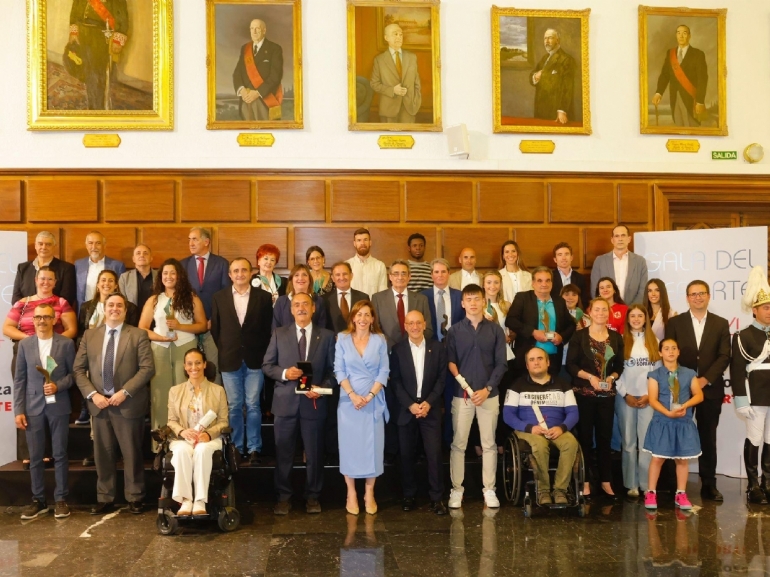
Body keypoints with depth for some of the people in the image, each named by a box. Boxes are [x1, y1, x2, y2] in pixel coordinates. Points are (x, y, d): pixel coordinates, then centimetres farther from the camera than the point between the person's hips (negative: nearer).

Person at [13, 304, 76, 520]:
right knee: (35, 457, 6)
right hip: (33, 407, 1)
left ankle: (61, 499, 14)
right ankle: (38, 500, 18)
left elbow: (74, 373, 3)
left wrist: (58, 386, -16)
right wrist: (18, 410, -1)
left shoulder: (66, 343, 1)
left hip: (58, 406, -1)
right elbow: (19, 379, 4)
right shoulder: (25, 344, 5)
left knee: (60, 455, 4)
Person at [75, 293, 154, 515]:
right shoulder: (89, 335, 10)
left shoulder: (138, 335, 1)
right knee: (103, 454, 8)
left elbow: (147, 368, -7)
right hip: (99, 403, 3)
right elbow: (78, 369, 6)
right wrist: (92, 394, -8)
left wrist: (125, 392, -15)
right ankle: (105, 499, 19)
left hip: (128, 404, -3)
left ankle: (134, 498, 15)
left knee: (132, 454, 4)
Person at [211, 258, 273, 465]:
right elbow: (215, 329, 9)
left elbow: (268, 328, 3)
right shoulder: (219, 298, 5)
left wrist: (263, 354, -1)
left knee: (253, 405, 1)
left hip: (255, 360, -1)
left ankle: (254, 448, 10)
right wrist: (223, 352, 4)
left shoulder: (264, 297, 1)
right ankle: (236, 448, 17)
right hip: (230, 360, 1)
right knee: (233, 406, 7)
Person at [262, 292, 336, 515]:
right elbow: (267, 365, 5)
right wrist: (284, 373, -13)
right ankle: (283, 496, 22)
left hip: (313, 402, 0)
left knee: (314, 453, 8)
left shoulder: (326, 336, 4)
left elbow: (332, 369, 3)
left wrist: (322, 388, -14)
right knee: (283, 453, 8)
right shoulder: (279, 334, 5)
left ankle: (312, 496, 23)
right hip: (286, 402, 1)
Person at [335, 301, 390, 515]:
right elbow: (339, 371, -1)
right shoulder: (343, 339, 3)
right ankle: (351, 493, 14)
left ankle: (369, 493, 15)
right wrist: (352, 395, -13)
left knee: (372, 446, 3)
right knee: (349, 445, 4)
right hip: (349, 400, 0)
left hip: (374, 401, 0)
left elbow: (384, 371, -1)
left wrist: (370, 395, -11)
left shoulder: (380, 340, 3)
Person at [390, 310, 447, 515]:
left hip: (430, 409, 0)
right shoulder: (397, 349, 2)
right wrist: (410, 404, -12)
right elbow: (395, 381, -2)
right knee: (407, 455, 6)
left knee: (434, 454, -3)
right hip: (406, 409, 0)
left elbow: (442, 379, 0)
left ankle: (436, 497, 6)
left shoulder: (437, 348, 3)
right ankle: (409, 495, 19)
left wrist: (428, 402, -11)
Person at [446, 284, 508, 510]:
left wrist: (487, 389, -8)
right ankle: (456, 489, 12)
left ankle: (489, 490, 15)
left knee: (489, 444, 6)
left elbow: (501, 363, 0)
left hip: (489, 394, 0)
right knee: (458, 444, 2)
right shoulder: (455, 331, 4)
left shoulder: (495, 330, 3)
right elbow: (450, 361, 3)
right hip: (462, 394, 0)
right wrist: (459, 379, -16)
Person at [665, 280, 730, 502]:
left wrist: (706, 379, -13)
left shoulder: (721, 324, 6)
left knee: (708, 438, 7)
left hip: (710, 389, 1)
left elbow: (724, 356, -1)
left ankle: (709, 484, 15)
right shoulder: (675, 322, 3)